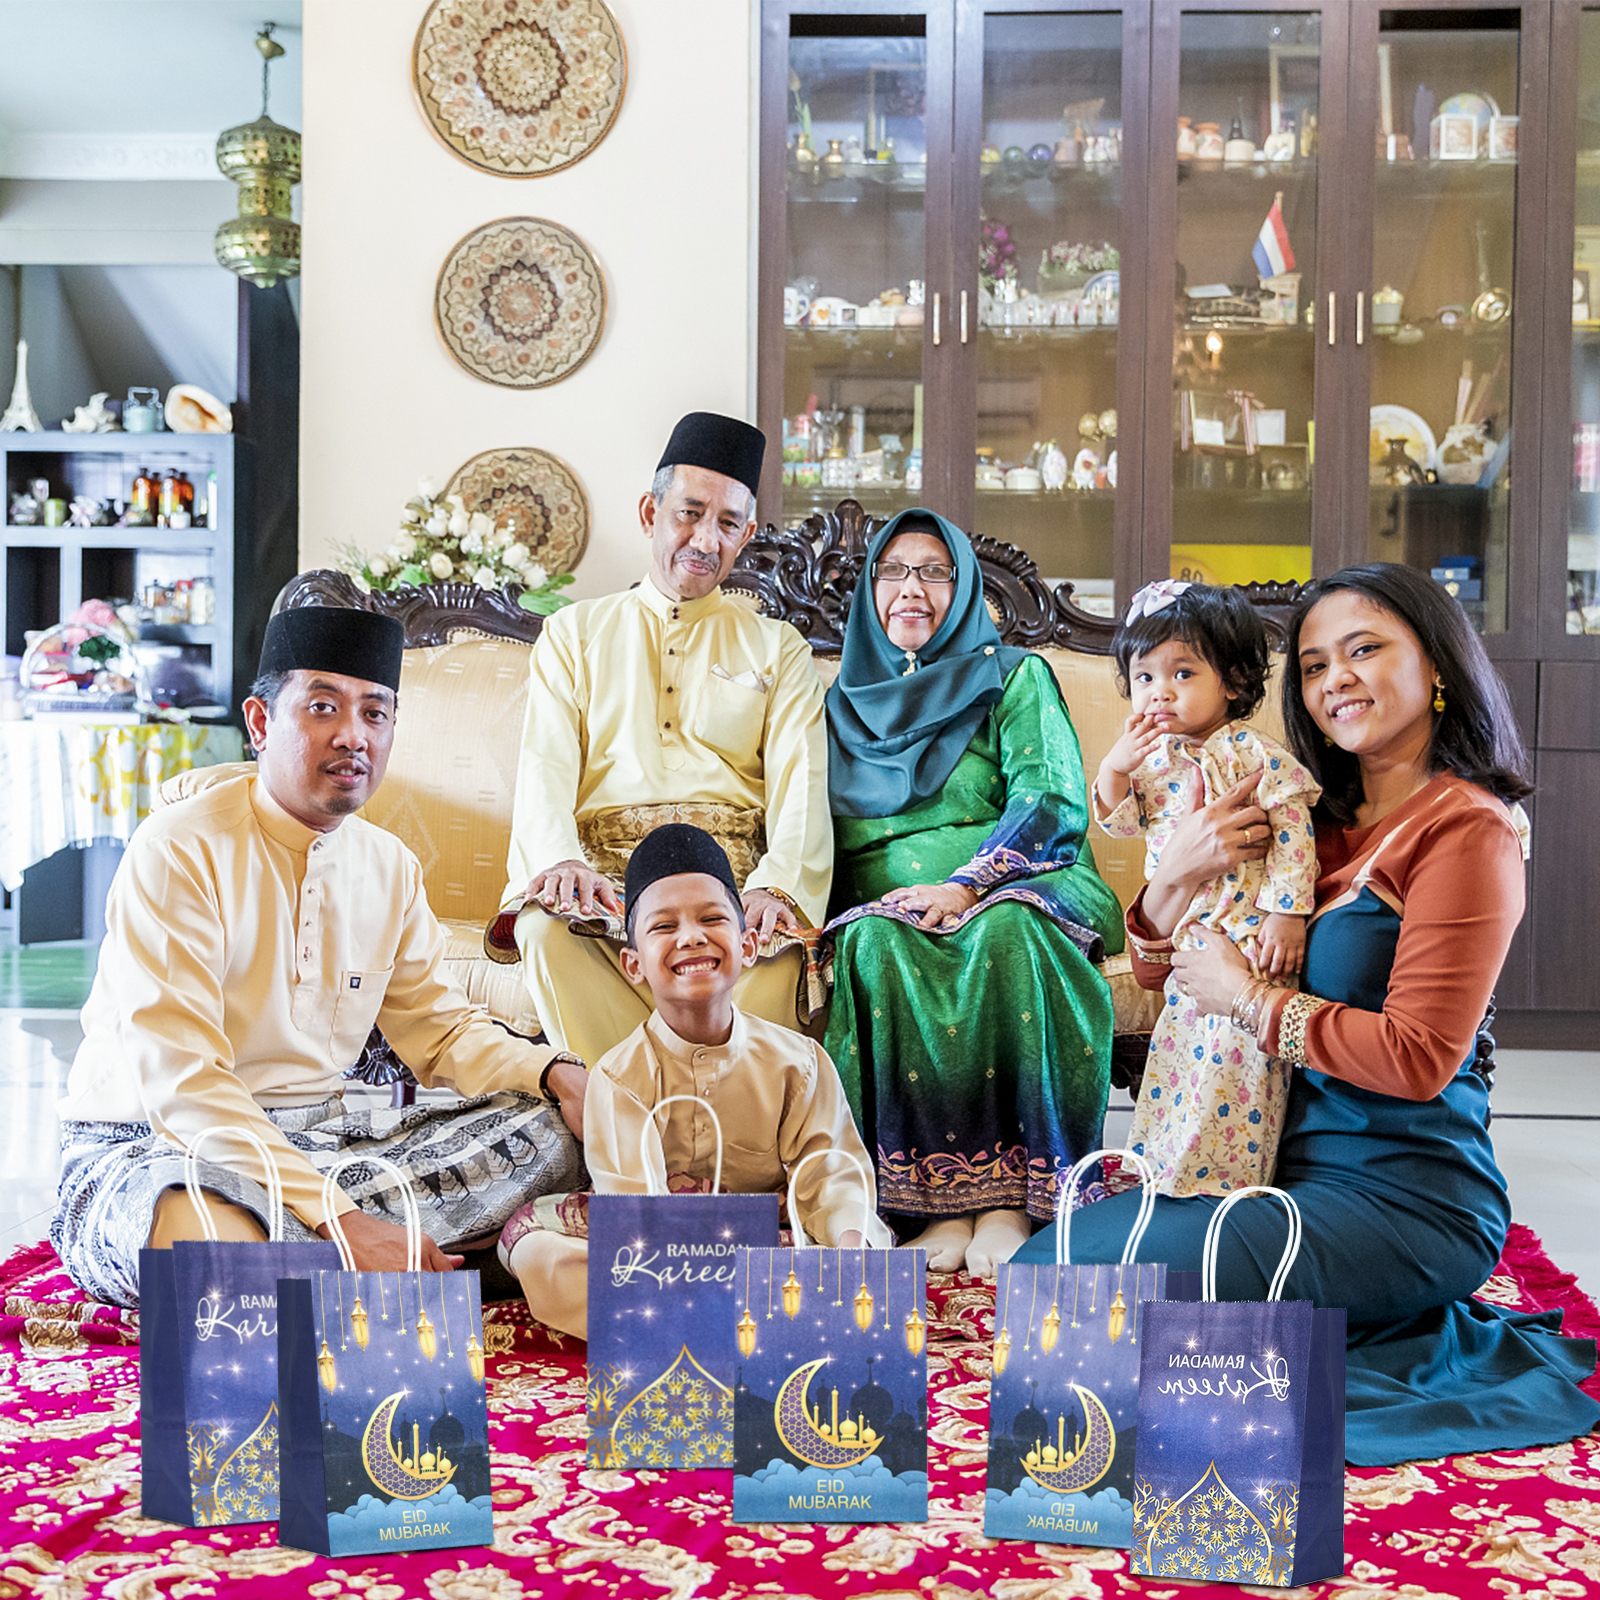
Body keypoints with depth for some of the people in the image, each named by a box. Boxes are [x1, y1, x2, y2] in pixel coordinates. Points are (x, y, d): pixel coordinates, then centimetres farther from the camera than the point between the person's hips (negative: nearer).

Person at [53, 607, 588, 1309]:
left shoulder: (390, 867, 8)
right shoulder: (178, 852, -16)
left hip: (315, 1136, 7)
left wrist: (557, 1075, -9)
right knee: (205, 1236, -43)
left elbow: (444, 1029, 14)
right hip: (152, 1146, -7)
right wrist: (340, 1221, -32)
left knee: (552, 1126, -9)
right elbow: (179, 1081, -24)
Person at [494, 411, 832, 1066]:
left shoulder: (778, 648, 19)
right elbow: (544, 770, 6)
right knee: (545, 927, -33)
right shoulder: (574, 633, 21)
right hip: (603, 869, 1)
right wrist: (562, 862, -18)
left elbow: (801, 789, 4)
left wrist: (778, 887, -19)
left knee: (776, 943, -35)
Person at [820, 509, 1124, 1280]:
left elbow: (1052, 799, -3)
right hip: (885, 907, 2)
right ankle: (941, 1196, -33)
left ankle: (1007, 1196, -33)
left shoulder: (1014, 678, 13)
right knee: (878, 944, -34)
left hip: (1014, 891, -2)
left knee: (1007, 930, -37)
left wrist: (966, 884, -18)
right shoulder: (846, 702, 23)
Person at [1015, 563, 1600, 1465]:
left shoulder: (1465, 827, -10)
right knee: (1043, 1262, 2)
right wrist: (1178, 875, -6)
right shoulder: (1321, 823, 12)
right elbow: (1162, 971, 14)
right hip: (1298, 1169, 8)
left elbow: (1419, 1058, -19)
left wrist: (1251, 999, -11)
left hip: (1407, 1194, -8)